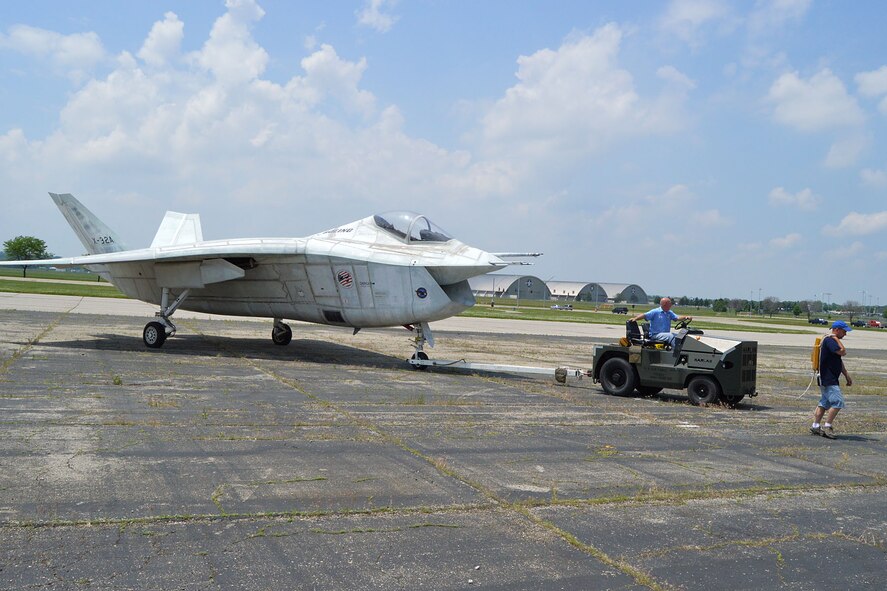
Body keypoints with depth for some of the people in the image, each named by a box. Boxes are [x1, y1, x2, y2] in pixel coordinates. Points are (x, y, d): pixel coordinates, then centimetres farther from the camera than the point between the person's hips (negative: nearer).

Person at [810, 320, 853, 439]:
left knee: (824, 402, 11)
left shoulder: (832, 341, 18)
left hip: (830, 379, 11)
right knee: (838, 402, -12)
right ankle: (827, 426, -6)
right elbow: (843, 352, -25)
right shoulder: (829, 340, -15)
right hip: (828, 379, -11)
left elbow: (839, 361, 24)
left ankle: (815, 426, 14)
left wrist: (846, 375, 24)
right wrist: (836, 338, -15)